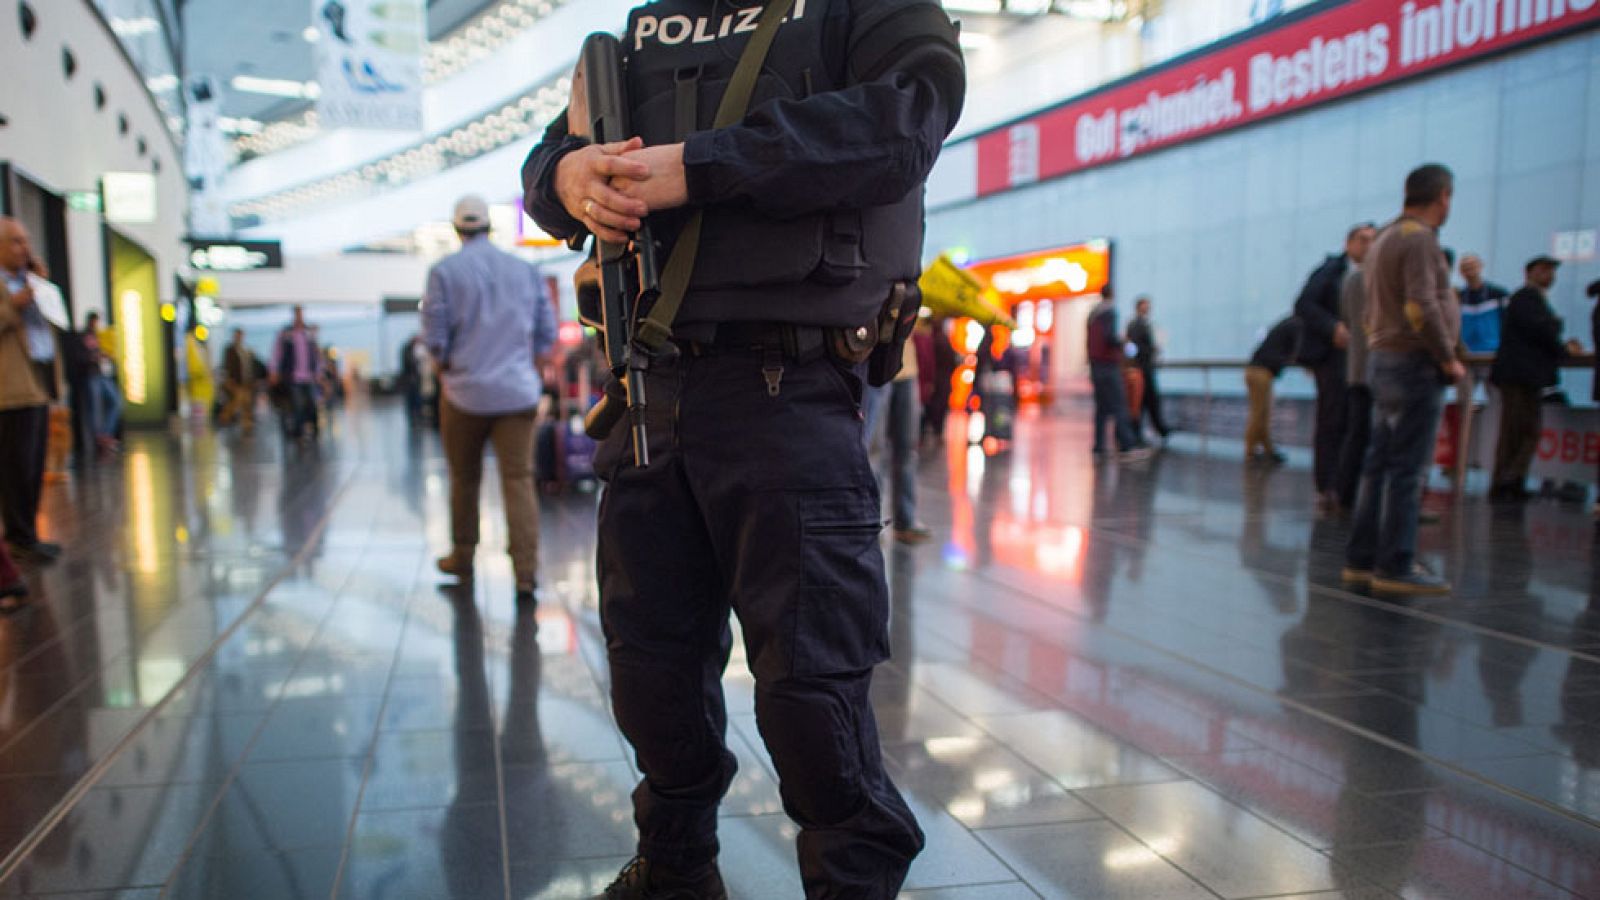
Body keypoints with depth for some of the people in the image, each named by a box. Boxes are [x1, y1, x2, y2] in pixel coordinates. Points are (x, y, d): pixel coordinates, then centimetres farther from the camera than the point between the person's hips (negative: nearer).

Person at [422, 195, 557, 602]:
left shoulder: (445, 271, -3)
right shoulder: (526, 270, 5)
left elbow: (435, 338, -5)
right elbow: (547, 334, 7)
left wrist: (448, 370, 13)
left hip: (465, 392, -1)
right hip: (518, 393, 1)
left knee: (464, 477, 15)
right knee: (520, 480, -2)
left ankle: (462, 557, 29)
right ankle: (526, 573, -9)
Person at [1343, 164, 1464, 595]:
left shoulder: (1386, 238, 17)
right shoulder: (1419, 238, -12)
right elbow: (1422, 308, -21)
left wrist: (1378, 351, 18)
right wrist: (1449, 360, -12)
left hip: (1383, 361, 9)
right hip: (1414, 364, -9)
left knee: (1379, 465, 11)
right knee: (1406, 470, -6)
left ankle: (1362, 560, 15)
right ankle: (1395, 567, -3)